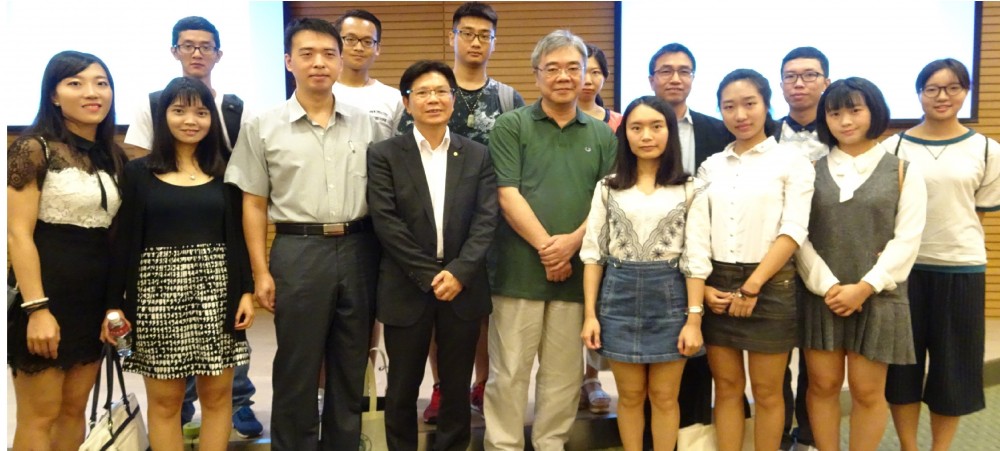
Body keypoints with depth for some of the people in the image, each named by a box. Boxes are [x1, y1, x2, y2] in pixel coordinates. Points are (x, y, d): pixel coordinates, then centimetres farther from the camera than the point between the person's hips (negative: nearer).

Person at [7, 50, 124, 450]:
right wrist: (37, 308, -19)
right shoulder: (33, 149, -9)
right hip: (48, 293, -6)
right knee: (40, 416, 3)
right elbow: (18, 235, -14)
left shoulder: (114, 157, 10)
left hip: (96, 299, 6)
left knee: (74, 410, 14)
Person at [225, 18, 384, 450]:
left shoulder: (365, 124, 6)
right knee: (296, 369, 7)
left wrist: (384, 259, 3)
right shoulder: (263, 126, 1)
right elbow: (254, 204, 2)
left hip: (358, 250, 2)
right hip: (298, 251, -2)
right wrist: (261, 272, -4)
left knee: (351, 366, 13)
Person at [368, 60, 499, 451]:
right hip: (407, 289, -1)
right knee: (402, 388, 10)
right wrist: (429, 275, -13)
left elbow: (486, 219, -2)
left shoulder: (478, 156, 6)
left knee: (457, 387, 12)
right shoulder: (384, 155, 0)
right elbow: (386, 222, -8)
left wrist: (459, 271, -15)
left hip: (463, 287, 2)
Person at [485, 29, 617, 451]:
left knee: (563, 372, 10)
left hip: (577, 270, 3)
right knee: (508, 371, 3)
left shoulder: (602, 134, 11)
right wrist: (546, 247, -11)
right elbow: (507, 195, -6)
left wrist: (572, 241, -10)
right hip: (520, 269, -3)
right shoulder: (511, 126, 2)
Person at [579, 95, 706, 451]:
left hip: (669, 296, -1)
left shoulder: (690, 190, -1)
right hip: (620, 295, 1)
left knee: (664, 396, 9)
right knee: (630, 395, 11)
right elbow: (593, 252, 2)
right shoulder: (608, 187, 3)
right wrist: (590, 313, -2)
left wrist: (694, 318, -9)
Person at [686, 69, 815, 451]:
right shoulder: (711, 166, 10)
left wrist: (752, 286, -13)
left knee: (766, 391, 6)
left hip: (769, 285, -3)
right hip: (718, 285, 3)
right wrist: (701, 285, -7)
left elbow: (793, 231, -8)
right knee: (727, 387, 10)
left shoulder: (792, 162, -1)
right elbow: (697, 229, 5)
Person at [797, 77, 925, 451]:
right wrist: (827, 286, -12)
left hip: (877, 298, -1)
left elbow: (907, 240, -3)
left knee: (867, 391, 5)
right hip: (820, 297, 1)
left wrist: (864, 288, -13)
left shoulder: (903, 172, 5)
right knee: (822, 385, 6)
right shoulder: (811, 171, 6)